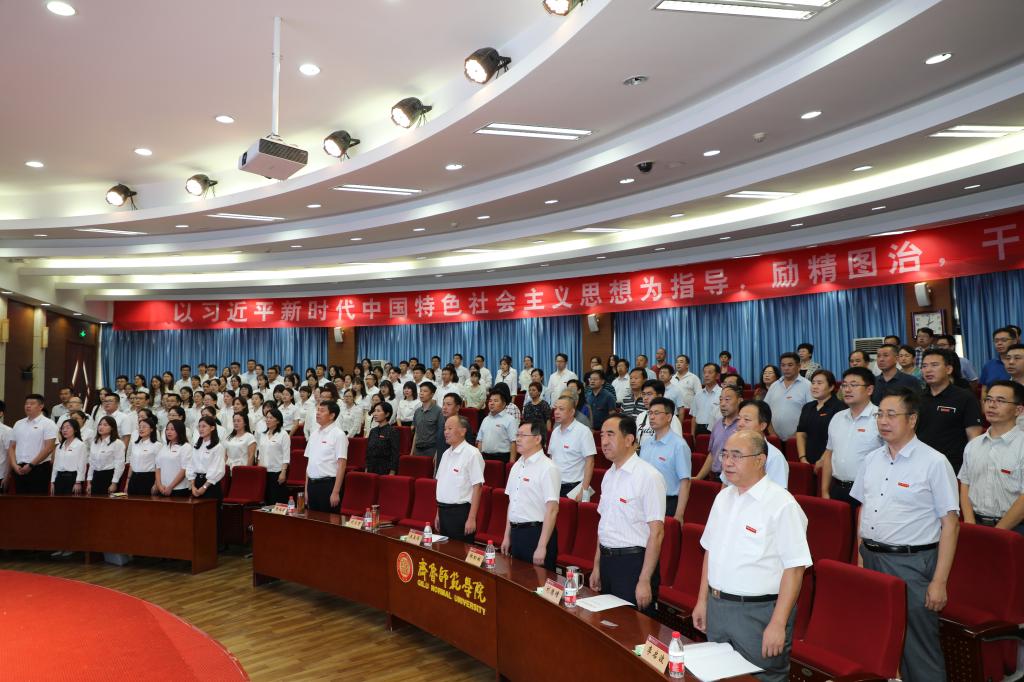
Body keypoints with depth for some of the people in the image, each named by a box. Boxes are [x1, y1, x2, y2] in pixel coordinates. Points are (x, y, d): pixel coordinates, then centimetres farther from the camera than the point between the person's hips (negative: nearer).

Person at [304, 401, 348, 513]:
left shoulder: (338, 435, -9)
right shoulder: (314, 434, 11)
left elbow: (341, 465, -13)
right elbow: (309, 462, 15)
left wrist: (336, 492, -17)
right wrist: (306, 489, 13)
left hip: (328, 484, -6)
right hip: (312, 484, 6)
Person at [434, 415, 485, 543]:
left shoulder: (472, 454, -13)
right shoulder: (446, 453, 12)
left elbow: (477, 487, -16)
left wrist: (471, 518, -18)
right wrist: (438, 513, 18)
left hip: (460, 512, -7)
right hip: (443, 511, 7)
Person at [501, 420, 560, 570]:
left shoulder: (547, 468, -14)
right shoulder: (517, 466, 11)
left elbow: (552, 510, -18)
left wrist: (542, 546, -20)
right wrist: (507, 536, 16)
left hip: (536, 532, -7)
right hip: (516, 532, 7)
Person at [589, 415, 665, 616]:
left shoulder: (648, 476, -16)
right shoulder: (609, 475, 9)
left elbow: (656, 533, -17)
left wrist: (644, 581, -18)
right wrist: (597, 566, 16)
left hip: (633, 561, -7)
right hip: (606, 560, 7)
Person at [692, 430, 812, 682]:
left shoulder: (782, 504, -15)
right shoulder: (723, 497, 7)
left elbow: (794, 568, -17)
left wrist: (778, 624, -18)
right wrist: (702, 600, 13)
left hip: (759, 612, -7)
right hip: (716, 607, 7)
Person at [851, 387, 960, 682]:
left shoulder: (934, 463, -10)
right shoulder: (872, 460, 8)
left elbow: (950, 524, -10)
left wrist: (939, 582, -13)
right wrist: (861, 556, 12)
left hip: (911, 563, -5)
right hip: (871, 558, 6)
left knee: (917, 646, 1)